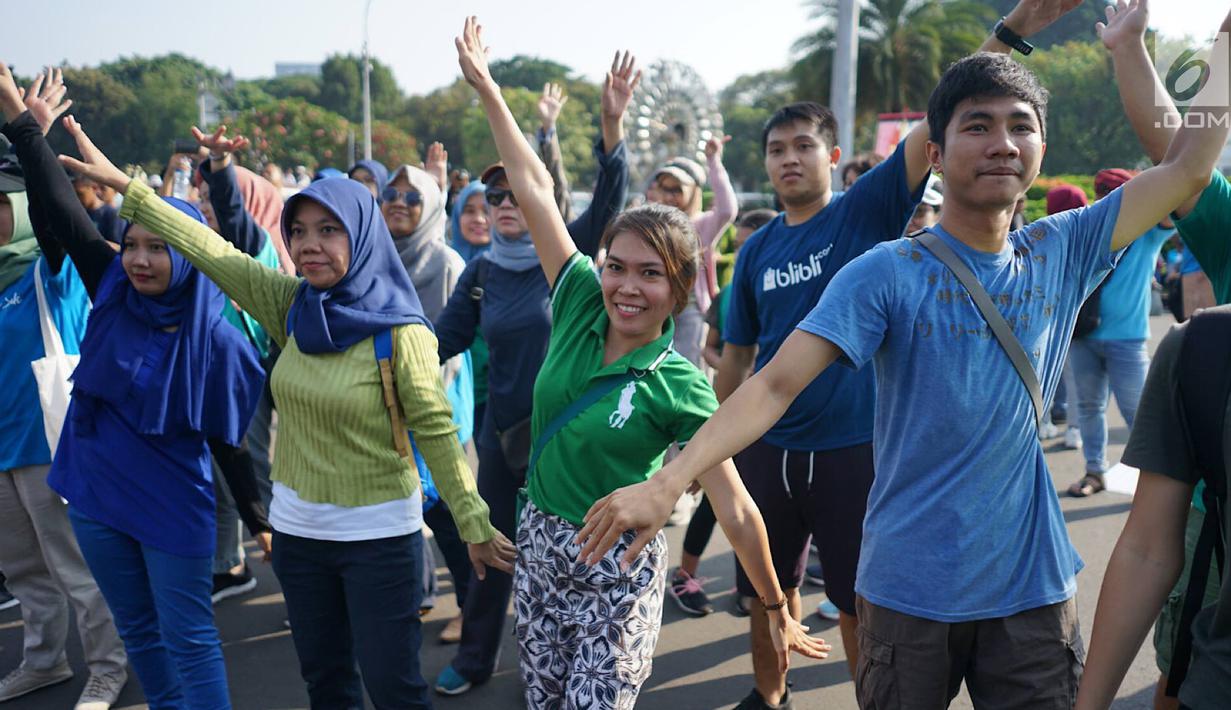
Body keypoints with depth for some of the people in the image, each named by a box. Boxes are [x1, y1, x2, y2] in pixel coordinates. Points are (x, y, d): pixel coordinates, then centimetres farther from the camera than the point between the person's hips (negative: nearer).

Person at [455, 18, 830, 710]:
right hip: (540, 542, 5)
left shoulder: (682, 388, -16)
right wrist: (486, 86, 2)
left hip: (620, 564, -5)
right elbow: (534, 187, -3)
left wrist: (776, 609, -9)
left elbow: (736, 508, -13)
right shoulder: (581, 303, -5)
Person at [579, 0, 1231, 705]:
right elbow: (777, 382, -21)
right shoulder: (888, 274, -12)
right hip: (912, 591, -3)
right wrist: (667, 482, -32)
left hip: (1036, 587, 4)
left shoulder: (1061, 253, 2)